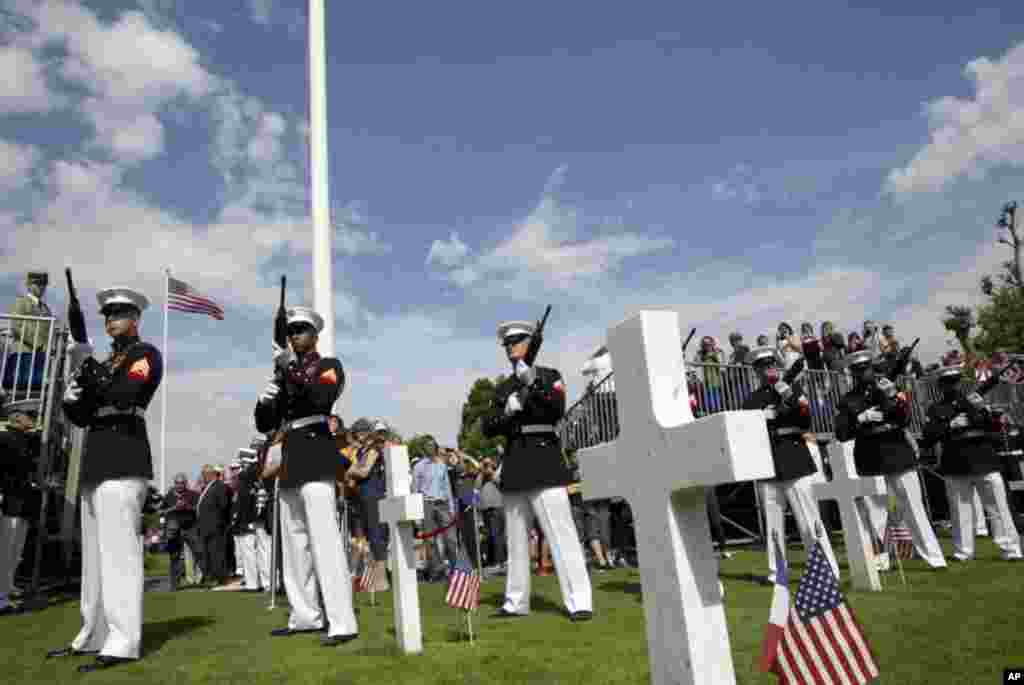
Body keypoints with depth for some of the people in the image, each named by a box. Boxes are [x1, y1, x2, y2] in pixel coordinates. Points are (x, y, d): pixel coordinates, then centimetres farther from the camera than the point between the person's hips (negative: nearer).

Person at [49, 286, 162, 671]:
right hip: (96, 461, 9)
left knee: (119, 549, -13)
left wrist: (88, 370, -10)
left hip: (122, 459, -9)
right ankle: (94, 636, 18)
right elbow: (81, 416, 20)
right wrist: (72, 397, 1)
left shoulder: (146, 353, 1)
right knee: (95, 551, 10)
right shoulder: (106, 363, 25)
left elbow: (126, 394, -17)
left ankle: (122, 643, -12)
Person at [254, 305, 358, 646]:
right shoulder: (284, 375, 20)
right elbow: (264, 425, 16)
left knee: (324, 541, -13)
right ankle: (306, 616, 21)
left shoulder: (330, 365, 3)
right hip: (290, 463, 8)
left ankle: (342, 623, -13)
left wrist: (292, 367, -23)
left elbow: (322, 399, -19)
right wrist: (265, 399, -4)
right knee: (294, 542, 11)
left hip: (316, 458, -8)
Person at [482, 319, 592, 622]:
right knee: (516, 537, 12)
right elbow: (487, 428, 8)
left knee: (561, 533, -8)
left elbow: (558, 411, -11)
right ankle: (516, 602, 22)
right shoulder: (503, 388, 15)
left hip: (544, 462, -5)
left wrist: (534, 382, -20)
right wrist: (507, 410, -10)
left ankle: (579, 602, -4)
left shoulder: (549, 375, 5)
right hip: (514, 465, 6)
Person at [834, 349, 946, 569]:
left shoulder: (889, 388, 8)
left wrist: (892, 397, -18)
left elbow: (906, 418, -4)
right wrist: (862, 418, -15)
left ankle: (934, 557, 10)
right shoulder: (848, 400, 5)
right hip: (870, 463, 0)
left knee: (914, 509, 4)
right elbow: (841, 433, -3)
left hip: (898, 455, 0)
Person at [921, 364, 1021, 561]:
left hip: (985, 460, 1)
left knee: (999, 508, 2)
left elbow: (996, 425, 6)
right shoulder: (935, 409, 7)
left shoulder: (974, 399, 12)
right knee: (961, 510, 4)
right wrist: (950, 426, -15)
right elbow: (928, 437, -2)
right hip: (956, 466, -1)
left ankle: (1011, 549, 9)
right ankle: (963, 552, 13)